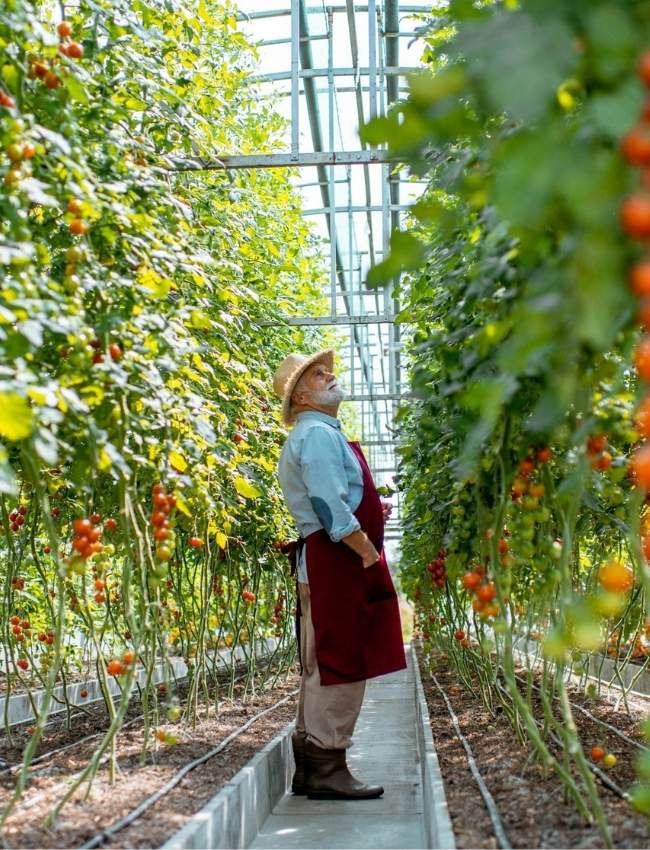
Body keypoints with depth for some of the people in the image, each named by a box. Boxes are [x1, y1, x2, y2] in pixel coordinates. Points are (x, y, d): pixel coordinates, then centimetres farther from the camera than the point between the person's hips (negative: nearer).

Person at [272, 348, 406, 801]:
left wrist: (370, 510, 14)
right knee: (341, 664, -8)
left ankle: (311, 768, 18)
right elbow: (329, 504, -21)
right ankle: (327, 768, -4)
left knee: (323, 668, 12)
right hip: (338, 559, -11)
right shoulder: (317, 433, -11)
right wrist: (369, 552, -18)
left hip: (324, 561, 11)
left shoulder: (319, 434, 22)